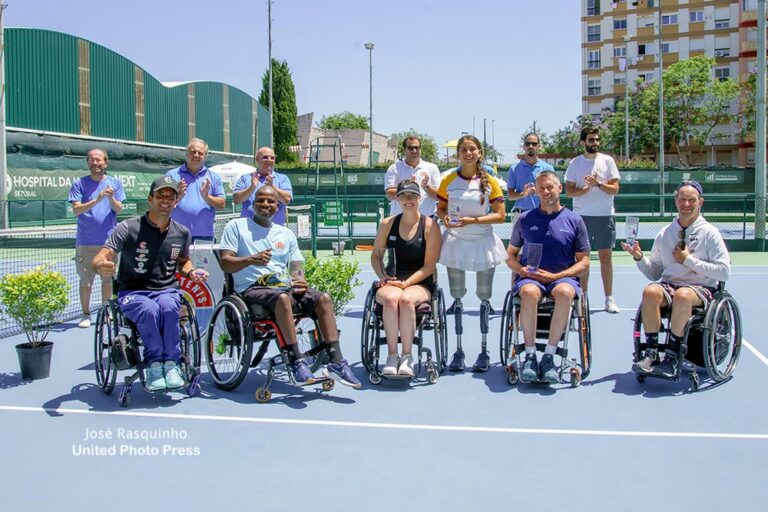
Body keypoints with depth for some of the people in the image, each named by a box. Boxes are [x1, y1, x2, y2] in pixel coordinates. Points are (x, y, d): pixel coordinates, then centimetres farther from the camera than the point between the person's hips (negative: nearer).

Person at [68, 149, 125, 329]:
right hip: (85, 242, -1)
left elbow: (118, 209, -1)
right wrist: (97, 200, -22)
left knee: (108, 279, 8)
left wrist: (111, 198, -21)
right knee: (85, 280, 3)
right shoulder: (79, 184, 1)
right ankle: (86, 314, 15)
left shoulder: (115, 183, 5)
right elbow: (76, 210, -8)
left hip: (109, 240, 1)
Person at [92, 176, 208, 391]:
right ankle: (154, 363, -19)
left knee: (168, 307, -35)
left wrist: (191, 272, 4)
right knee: (149, 309, -37)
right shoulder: (128, 228, -6)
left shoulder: (182, 233, 7)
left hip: (167, 290, 2)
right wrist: (102, 266, -37)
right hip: (132, 292, -2)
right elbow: (99, 258, -12)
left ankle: (170, 363, -21)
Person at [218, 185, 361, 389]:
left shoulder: (286, 234, 22)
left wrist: (299, 282, -8)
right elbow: (225, 263, -2)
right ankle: (297, 362, -37)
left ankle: (335, 361, -24)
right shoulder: (236, 226, 9)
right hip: (252, 289, -5)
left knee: (323, 298, -19)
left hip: (285, 286, 5)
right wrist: (251, 260, -22)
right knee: (283, 298, -37)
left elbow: (296, 268, 17)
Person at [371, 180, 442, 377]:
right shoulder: (387, 224, 10)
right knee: (390, 298, -34)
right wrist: (382, 277, -2)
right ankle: (392, 356, -30)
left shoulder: (430, 226, 1)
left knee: (406, 299, -36)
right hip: (391, 282, 2)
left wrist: (406, 283, -15)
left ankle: (407, 357, -26)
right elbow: (376, 255, 17)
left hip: (420, 284, -2)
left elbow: (429, 266, -4)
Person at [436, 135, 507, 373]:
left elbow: (500, 215, -6)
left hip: (483, 243, -1)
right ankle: (458, 350, 15)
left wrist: (472, 220, -18)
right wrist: (445, 218, -13)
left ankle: (484, 350, 17)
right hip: (455, 243, 1)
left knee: (484, 297, 5)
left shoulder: (490, 181, -3)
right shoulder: (449, 179, 2)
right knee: (457, 297, 6)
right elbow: (440, 208, 9)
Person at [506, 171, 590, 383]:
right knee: (529, 292, -37)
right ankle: (530, 355, -26)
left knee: (565, 292, -37)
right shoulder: (525, 219, 13)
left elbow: (584, 263, 7)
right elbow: (511, 255, 19)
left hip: (563, 277, 0)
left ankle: (549, 355, -27)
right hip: (530, 277, 1)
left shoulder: (574, 221, 9)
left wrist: (555, 276, -8)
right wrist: (521, 270, -4)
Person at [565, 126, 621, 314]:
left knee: (606, 256, 1)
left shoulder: (607, 160, 4)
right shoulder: (575, 163, 5)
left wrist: (598, 184, -17)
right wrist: (587, 188, -15)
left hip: (605, 215, 0)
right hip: (581, 216, 0)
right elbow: (569, 191, 0)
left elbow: (615, 189, -2)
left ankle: (609, 299, 6)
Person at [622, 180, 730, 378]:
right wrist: (639, 258, -4)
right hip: (669, 284, 3)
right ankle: (651, 351, -23)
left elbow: (724, 271, -7)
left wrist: (688, 260, -10)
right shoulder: (665, 233, 12)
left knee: (682, 295, -37)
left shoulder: (709, 232, 2)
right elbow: (654, 273, 14)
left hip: (701, 288, -3)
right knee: (651, 291, -31)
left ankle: (672, 355, -25)